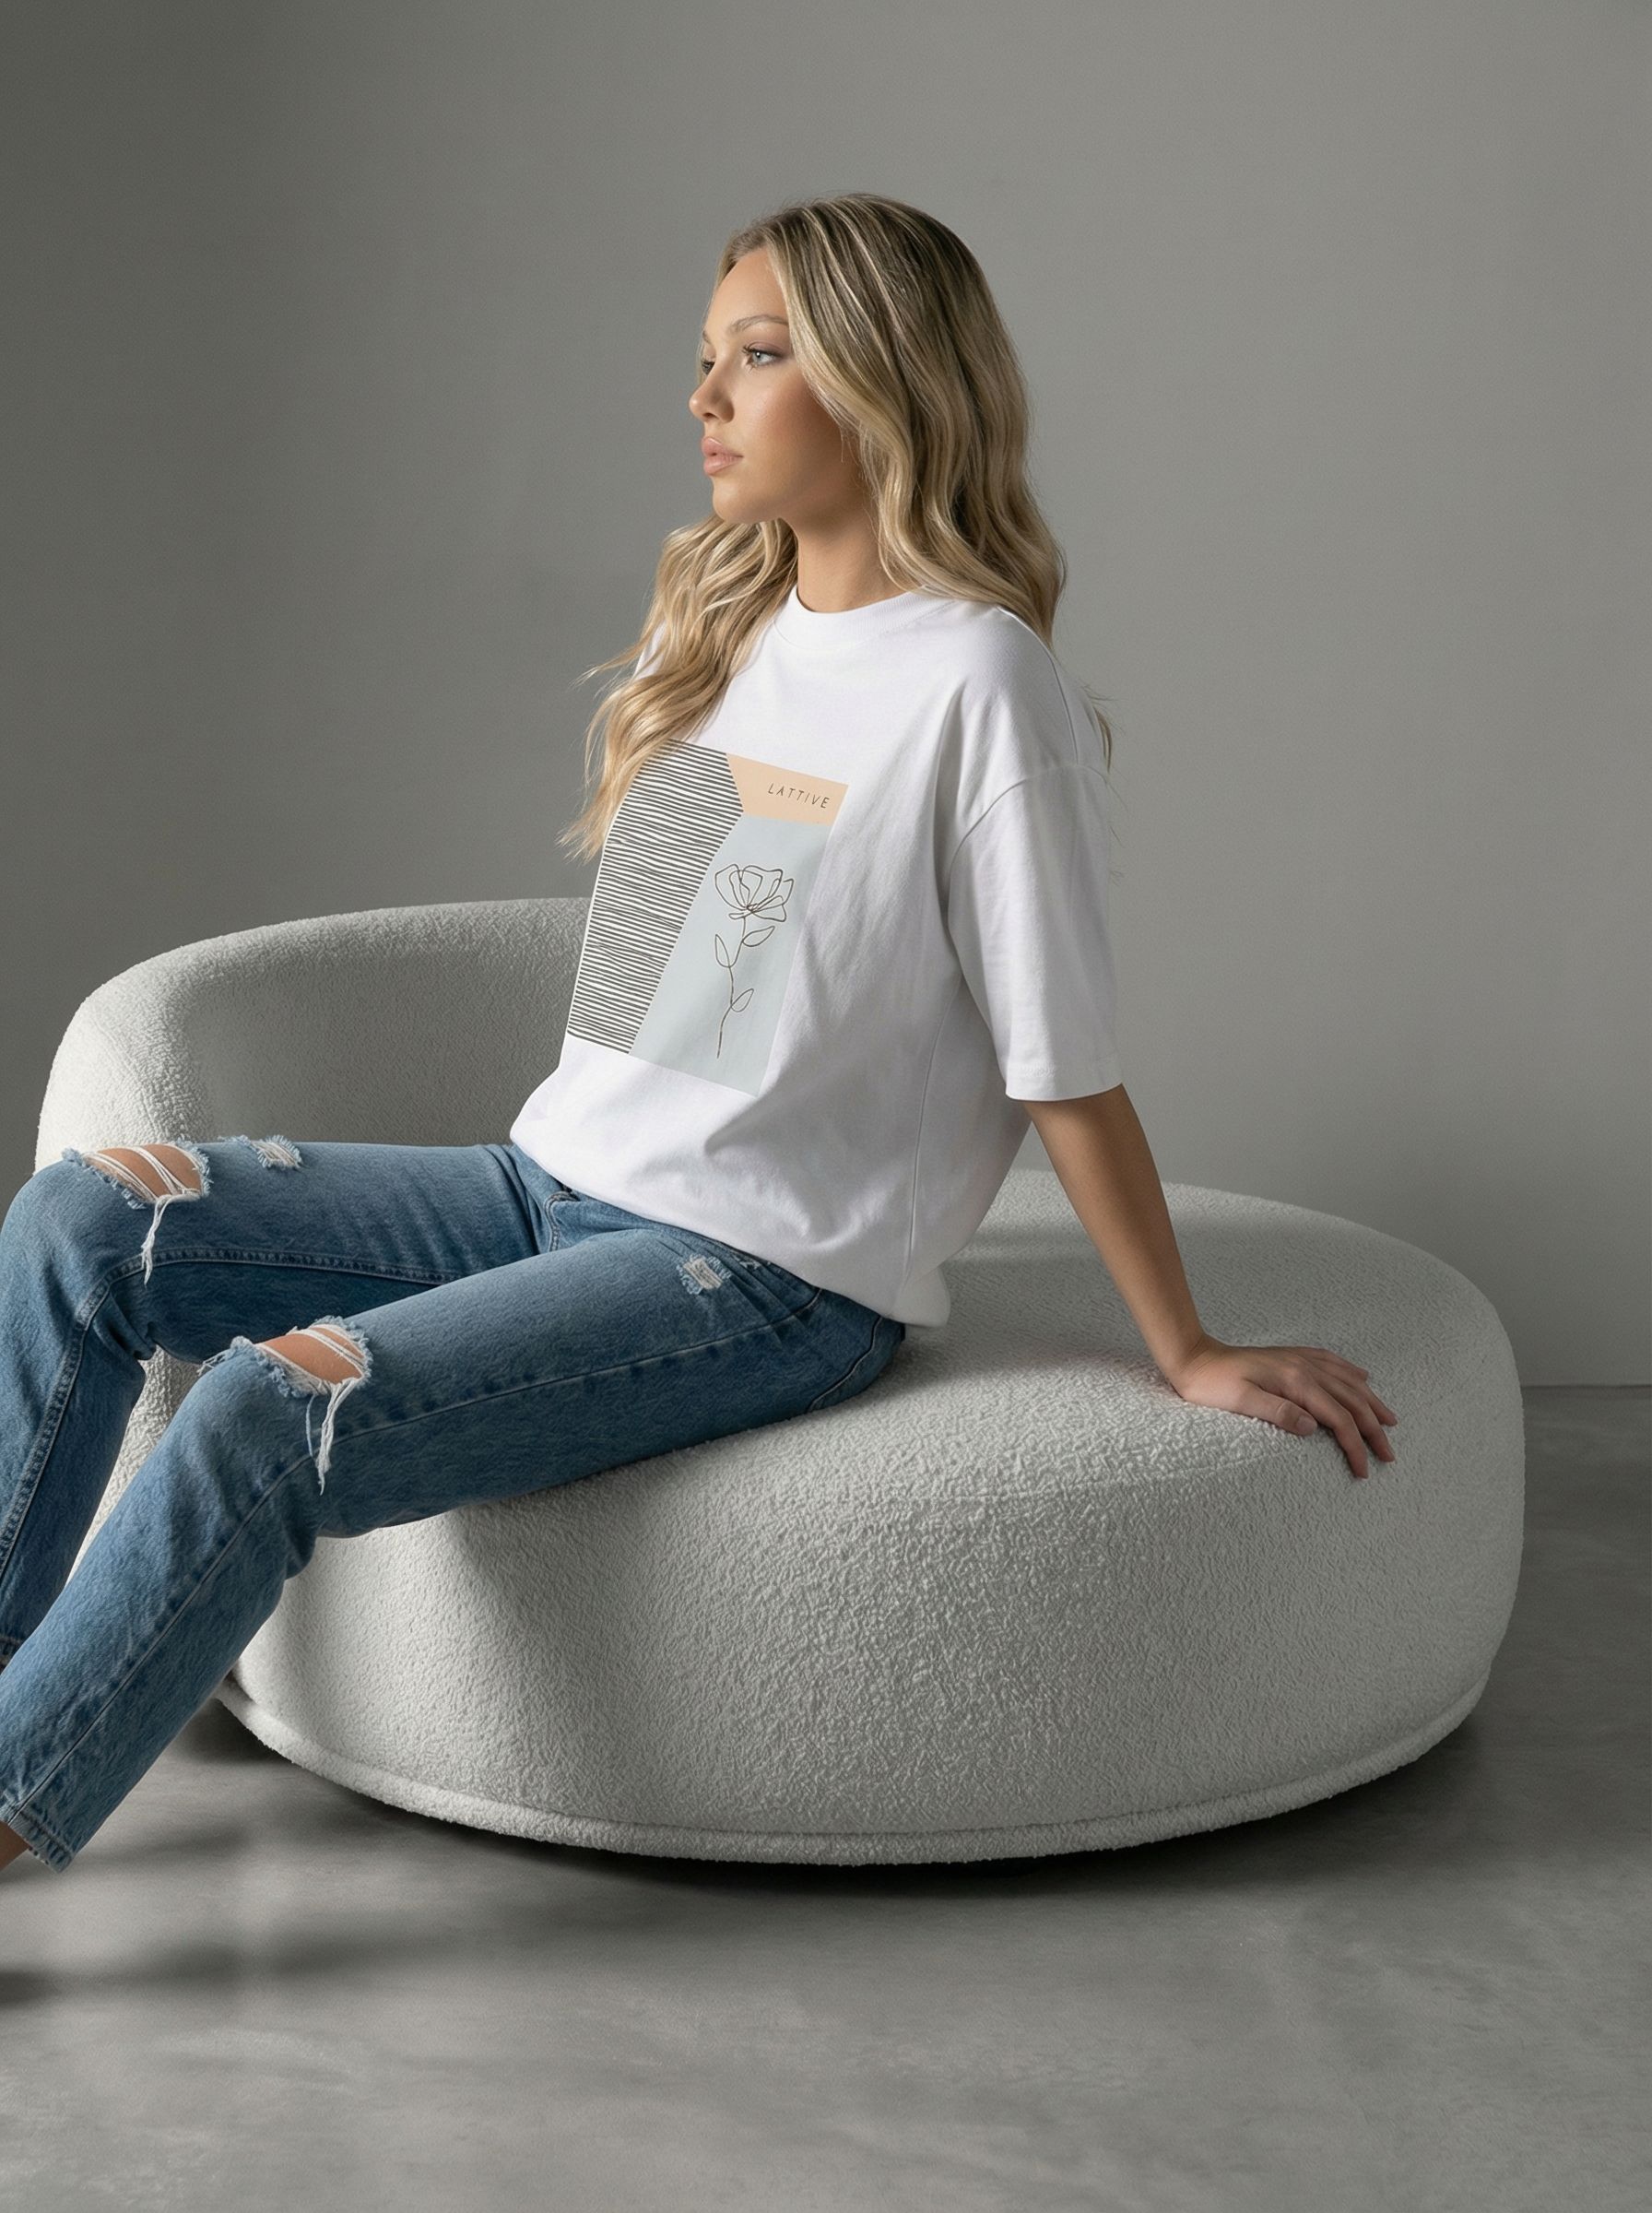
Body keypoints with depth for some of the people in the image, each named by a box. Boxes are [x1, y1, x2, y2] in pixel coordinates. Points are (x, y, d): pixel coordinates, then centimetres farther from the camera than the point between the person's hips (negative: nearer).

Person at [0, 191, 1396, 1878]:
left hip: (762, 1280, -8)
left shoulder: (976, 682, -13)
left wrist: (1192, 1357, -5)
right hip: (555, 1185, 8)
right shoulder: (728, 628, 13)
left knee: (268, 1415, -26)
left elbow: (1068, 1072, -10)